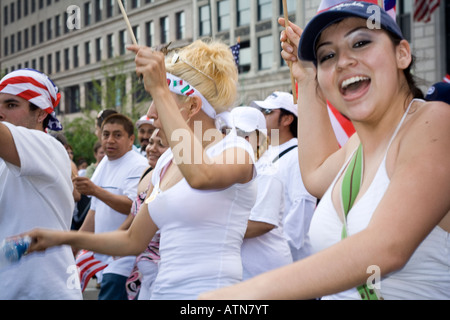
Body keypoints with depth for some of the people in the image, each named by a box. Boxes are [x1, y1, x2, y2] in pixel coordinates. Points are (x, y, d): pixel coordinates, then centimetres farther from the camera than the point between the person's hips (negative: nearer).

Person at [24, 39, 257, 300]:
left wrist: (159, 91, -29)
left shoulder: (235, 148, -9)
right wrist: (64, 238, 10)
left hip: (210, 290, -7)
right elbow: (134, 241, 18)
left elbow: (199, 176, -34)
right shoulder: (167, 161, 13)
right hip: (164, 290, 7)